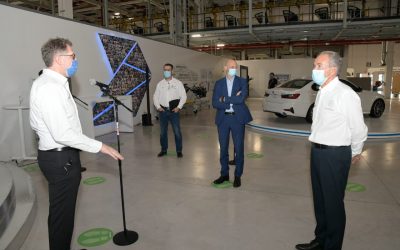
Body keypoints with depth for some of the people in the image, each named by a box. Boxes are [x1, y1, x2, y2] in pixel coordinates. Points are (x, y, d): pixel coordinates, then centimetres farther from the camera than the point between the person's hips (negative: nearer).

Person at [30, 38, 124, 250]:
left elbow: (36, 124, 18)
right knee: (62, 214, 3)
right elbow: (63, 133, -27)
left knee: (59, 212, 21)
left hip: (53, 154, 11)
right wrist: (100, 147, -22)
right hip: (62, 158, -11)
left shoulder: (42, 82, 11)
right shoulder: (52, 88, -22)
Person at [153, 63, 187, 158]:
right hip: (163, 111, 3)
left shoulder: (178, 83, 2)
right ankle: (163, 150, 24)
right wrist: (158, 106, -2)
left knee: (177, 131, -2)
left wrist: (179, 107, -9)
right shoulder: (160, 83, 8)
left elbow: (183, 96, 0)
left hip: (174, 111, -2)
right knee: (163, 131, 10)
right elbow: (155, 96, 12)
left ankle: (179, 151, 11)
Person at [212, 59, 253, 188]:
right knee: (223, 148, 9)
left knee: (239, 148, 3)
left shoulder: (242, 82, 1)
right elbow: (215, 103, -5)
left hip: (237, 118, -2)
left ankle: (238, 176, 18)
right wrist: (233, 101, -13)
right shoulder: (219, 83, 5)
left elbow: (241, 99, -15)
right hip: (223, 119, 2)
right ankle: (224, 174, 24)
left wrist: (224, 99, -10)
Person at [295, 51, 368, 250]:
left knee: (333, 203, 6)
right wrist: (318, 149, 16)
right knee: (319, 199, 20)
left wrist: (355, 153, 3)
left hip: (335, 155, -8)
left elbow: (358, 129, -11)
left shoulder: (345, 94, -17)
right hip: (318, 151, 8)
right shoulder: (322, 92, 9)